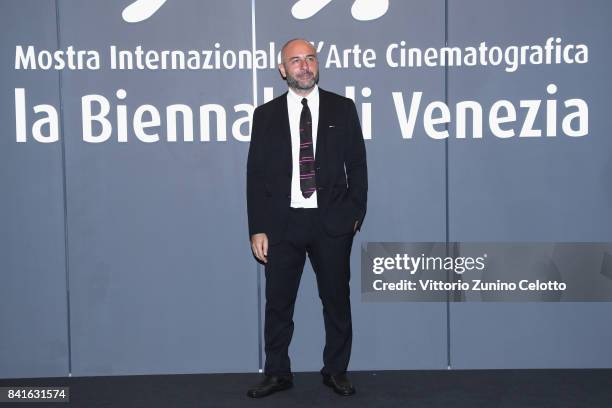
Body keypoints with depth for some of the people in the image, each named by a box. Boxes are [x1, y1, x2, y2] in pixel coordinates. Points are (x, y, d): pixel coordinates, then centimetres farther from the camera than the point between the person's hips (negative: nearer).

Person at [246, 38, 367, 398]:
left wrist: (356, 213, -1)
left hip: (332, 222, 0)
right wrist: (258, 229, -3)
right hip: (283, 222, 0)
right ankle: (277, 373, 21)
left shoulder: (342, 108, 4)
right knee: (278, 302, 6)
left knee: (337, 299, 9)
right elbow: (256, 175, 2)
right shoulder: (266, 115, 4)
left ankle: (336, 370, 25)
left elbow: (357, 165, 7)